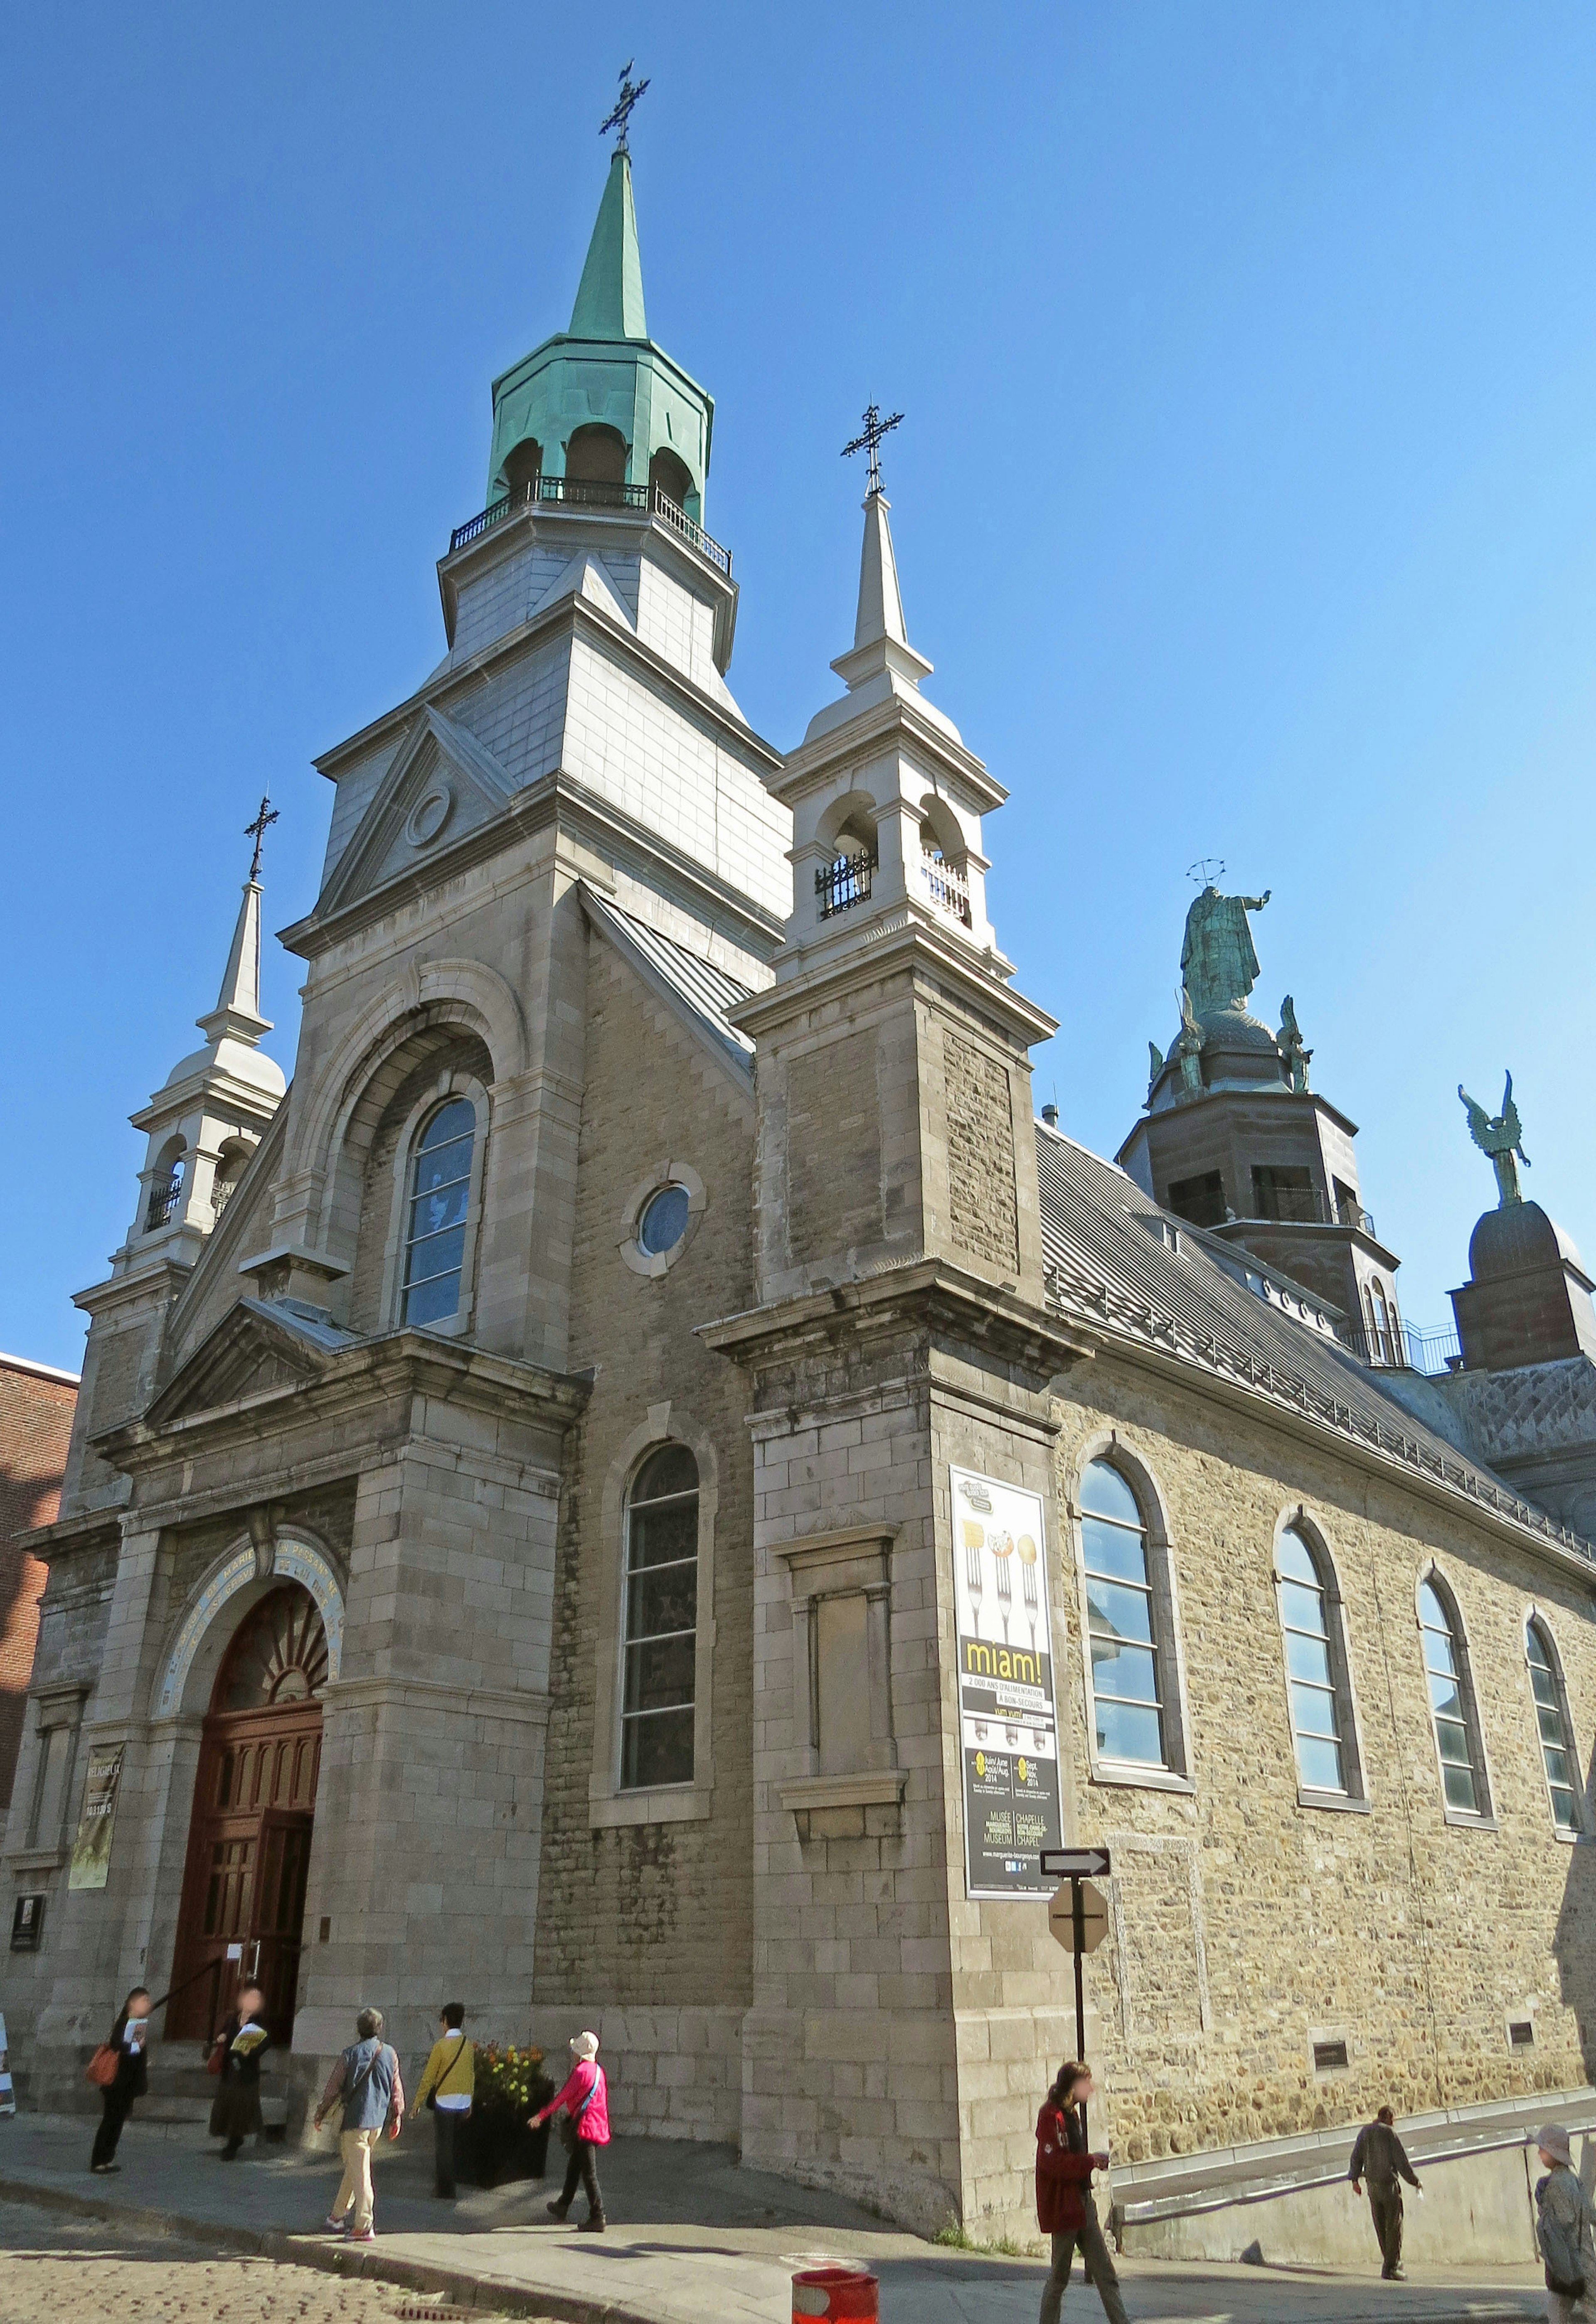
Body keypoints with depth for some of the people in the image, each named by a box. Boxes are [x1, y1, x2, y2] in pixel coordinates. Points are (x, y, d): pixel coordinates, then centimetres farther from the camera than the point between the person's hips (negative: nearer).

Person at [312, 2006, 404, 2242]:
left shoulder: (351, 2054, -9)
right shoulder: (390, 2054, 2)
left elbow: (334, 2087, -4)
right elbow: (397, 2089, 7)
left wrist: (321, 2114, 9)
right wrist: (397, 2117, 17)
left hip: (354, 2119, -5)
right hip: (378, 2120, 5)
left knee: (359, 2172, -3)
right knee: (354, 2167, 21)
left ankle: (364, 2226, -7)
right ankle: (338, 2214, 33)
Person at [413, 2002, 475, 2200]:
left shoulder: (441, 2046, -13)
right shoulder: (469, 2046, 3)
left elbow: (429, 2077, -10)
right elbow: (472, 2076, 10)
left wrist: (418, 2103, 0)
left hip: (444, 2101, -5)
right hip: (464, 2103, 5)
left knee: (443, 2147, 4)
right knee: (456, 2146, 18)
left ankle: (446, 2190, 7)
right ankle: (445, 2183, 29)